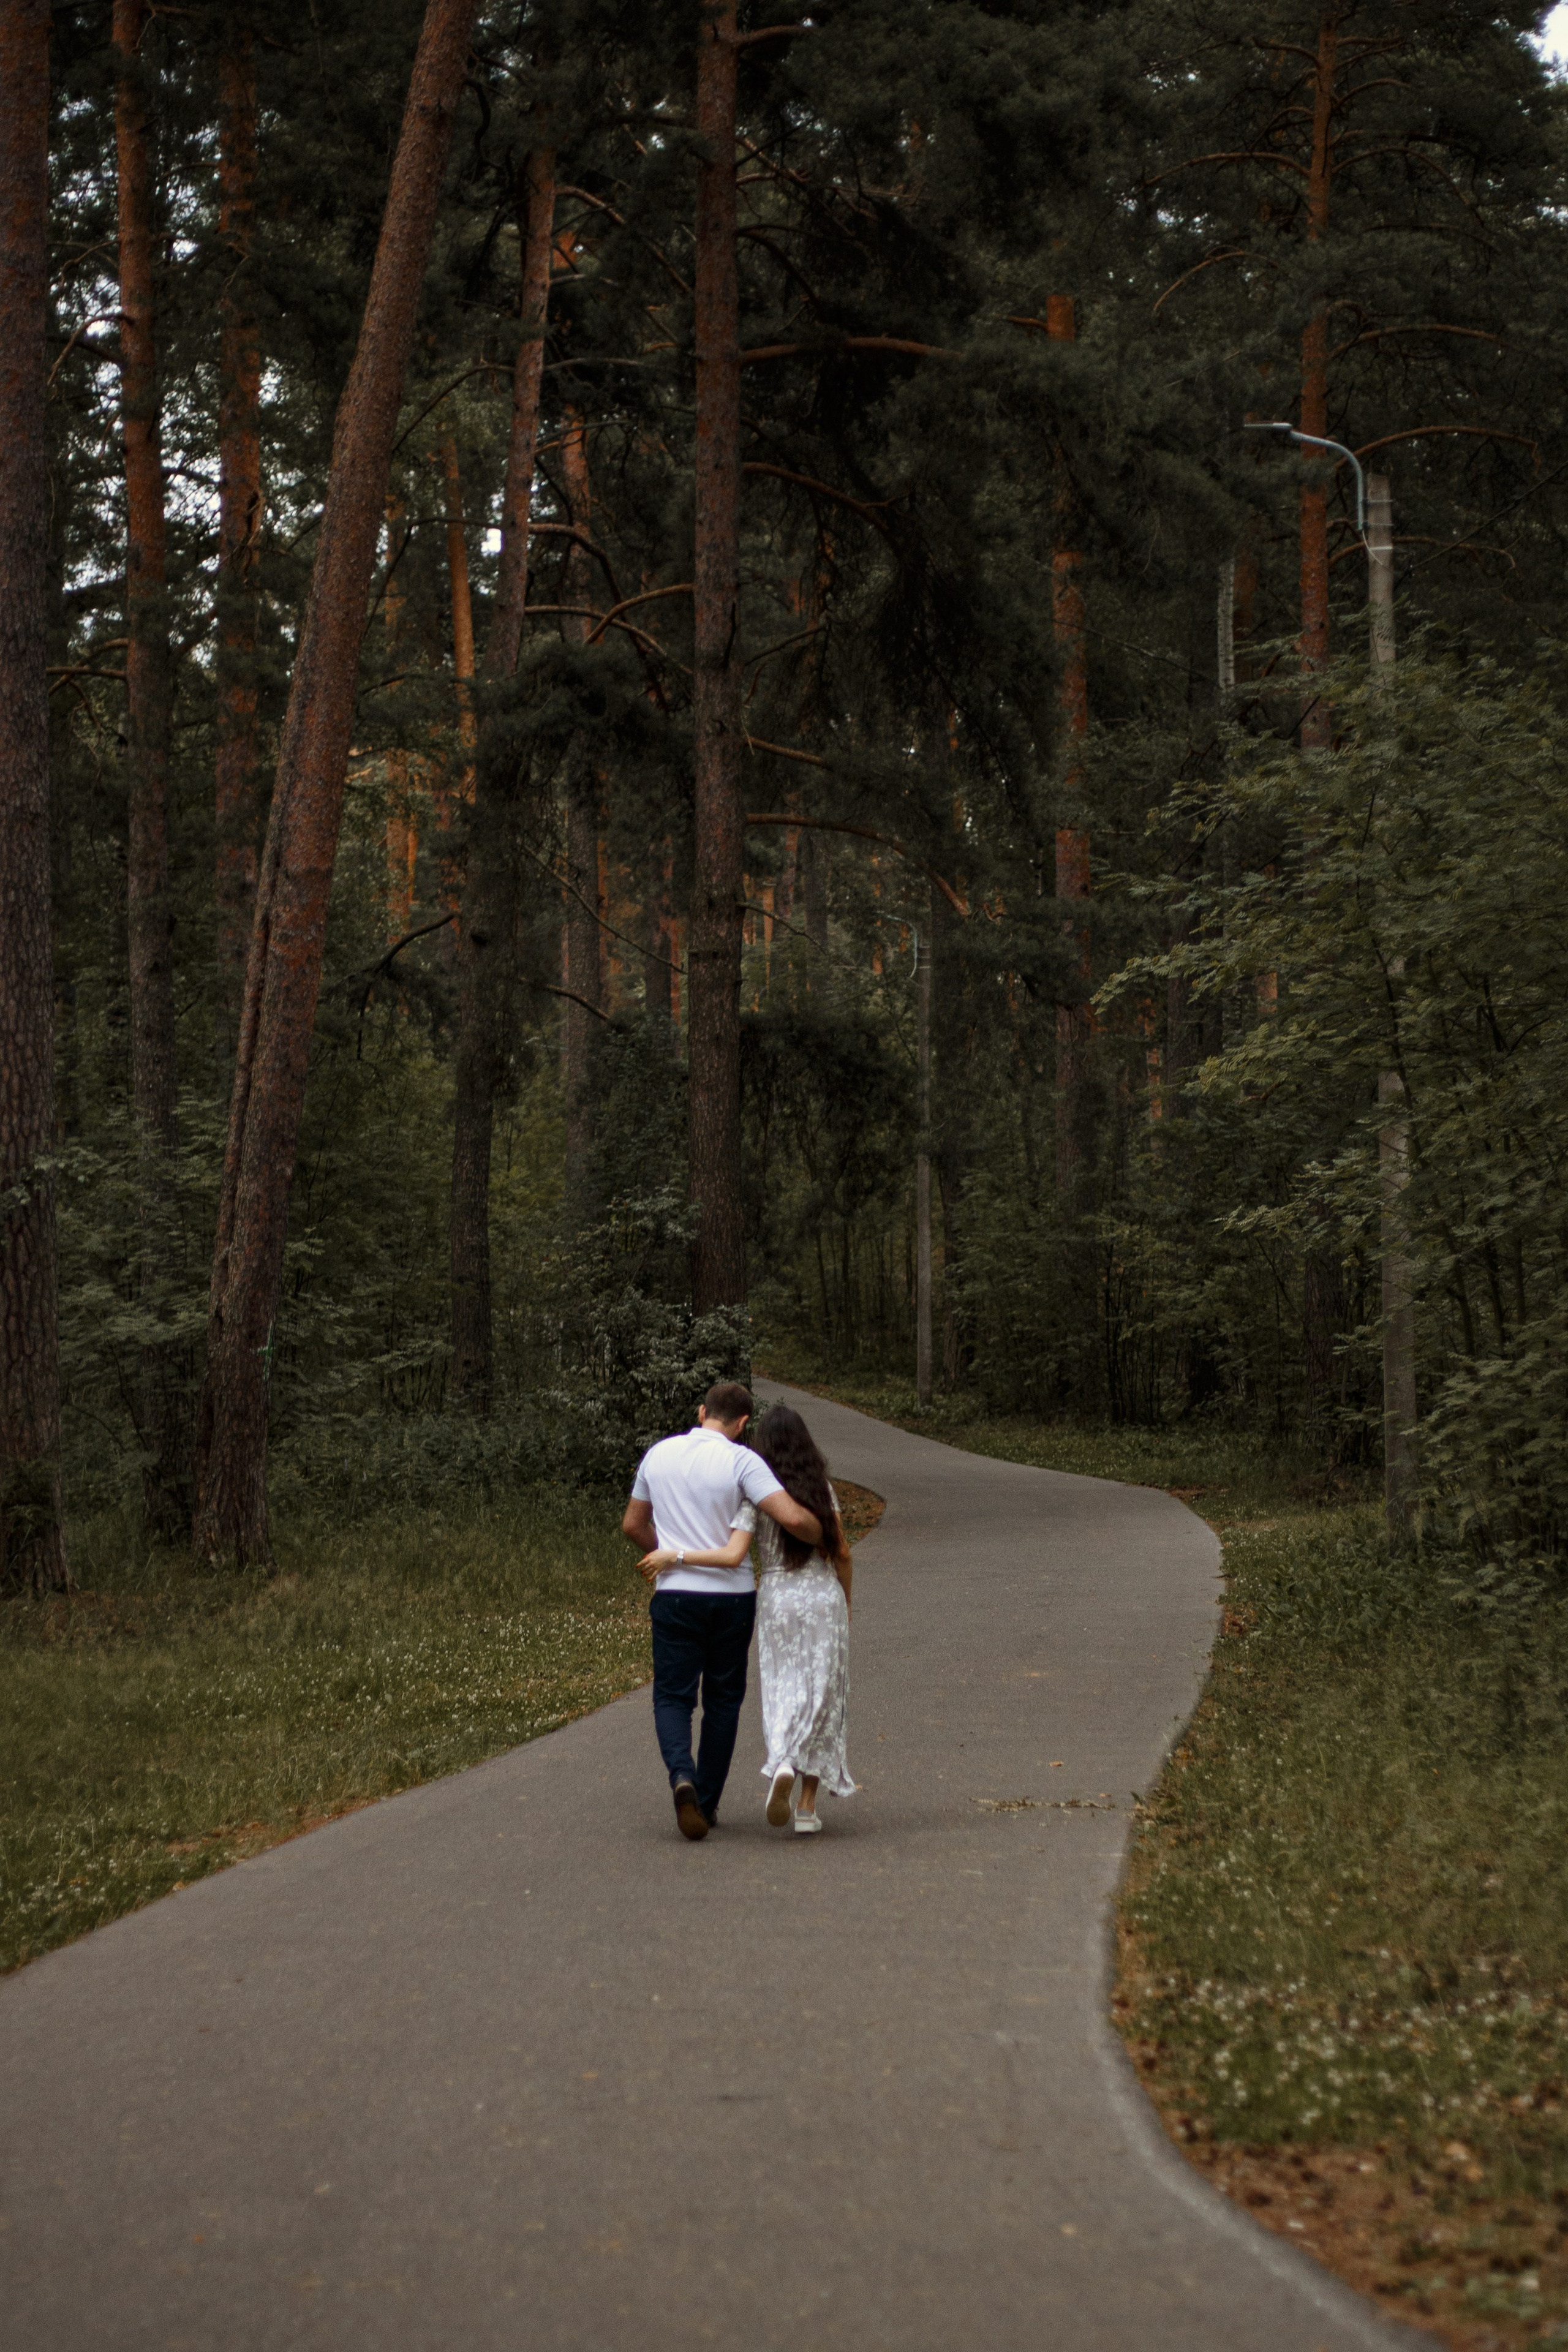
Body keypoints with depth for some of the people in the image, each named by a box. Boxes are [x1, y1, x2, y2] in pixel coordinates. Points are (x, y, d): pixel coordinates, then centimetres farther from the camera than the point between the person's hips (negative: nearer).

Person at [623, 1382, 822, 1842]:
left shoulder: (658, 1455, 5)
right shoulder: (741, 1461, -9)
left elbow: (633, 1525, 17)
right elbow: (793, 1518, -19)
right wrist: (825, 1541, 2)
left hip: (675, 1596, 2)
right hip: (732, 1596, -1)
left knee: (672, 1696, 6)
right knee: (722, 1699, 13)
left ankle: (682, 1776, -21)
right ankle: (707, 1802, 15)